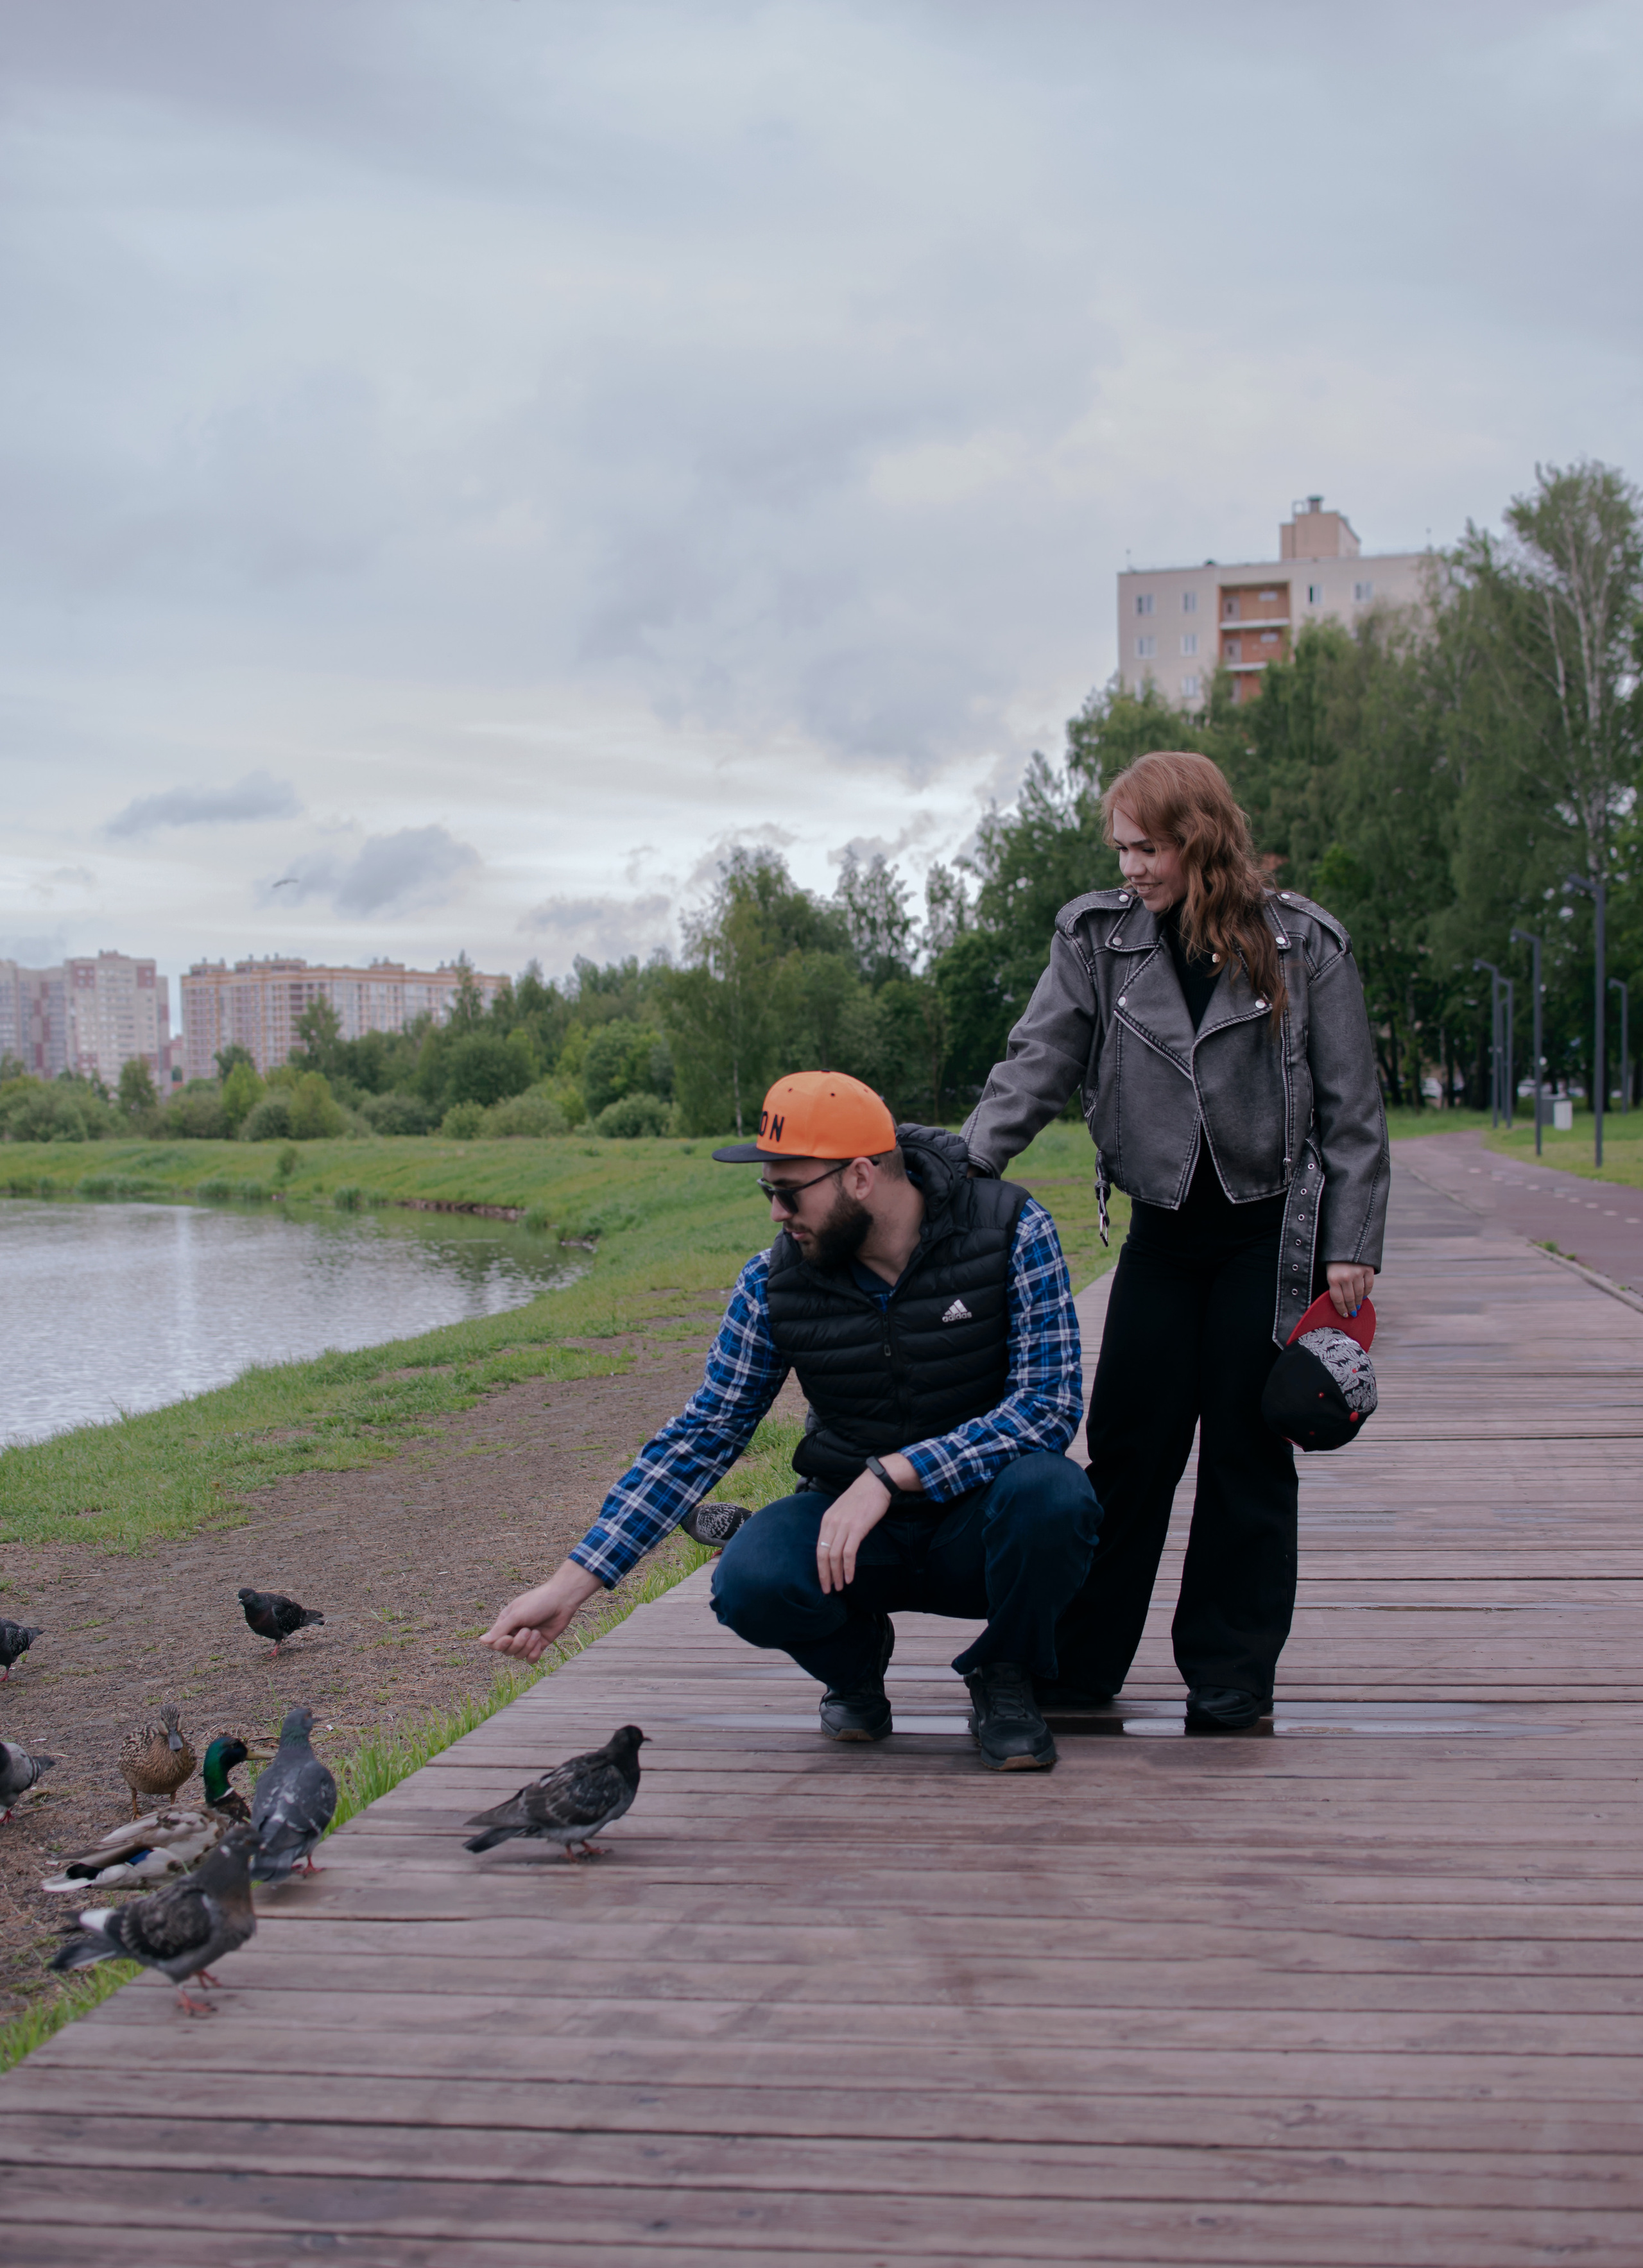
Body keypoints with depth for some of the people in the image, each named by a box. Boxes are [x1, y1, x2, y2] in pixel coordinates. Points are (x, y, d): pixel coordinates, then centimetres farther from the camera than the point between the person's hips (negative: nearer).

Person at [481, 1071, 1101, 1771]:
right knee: (752, 1583, -30)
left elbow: (1050, 1399, -20)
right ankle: (855, 1660, 7)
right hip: (853, 1519, 2)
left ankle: (1003, 1675, -4)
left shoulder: (1011, 1232, -15)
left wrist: (890, 1475, -30)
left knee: (1050, 1493, -36)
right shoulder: (775, 1281, -7)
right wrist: (571, 1584, -9)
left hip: (979, 1522, -2)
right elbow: (704, 1433, -3)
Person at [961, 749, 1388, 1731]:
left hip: (1272, 1228, -2)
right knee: (1129, 1442, 1)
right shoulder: (1097, 937, 1)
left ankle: (1231, 1676, 13)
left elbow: (1352, 1107, -2)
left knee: (1245, 1448, 2)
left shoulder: (1304, 944, -5)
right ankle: (1078, 1665, 10)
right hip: (1163, 1228, 2)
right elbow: (1036, 1069, -1)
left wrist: (1352, 1245, -6)